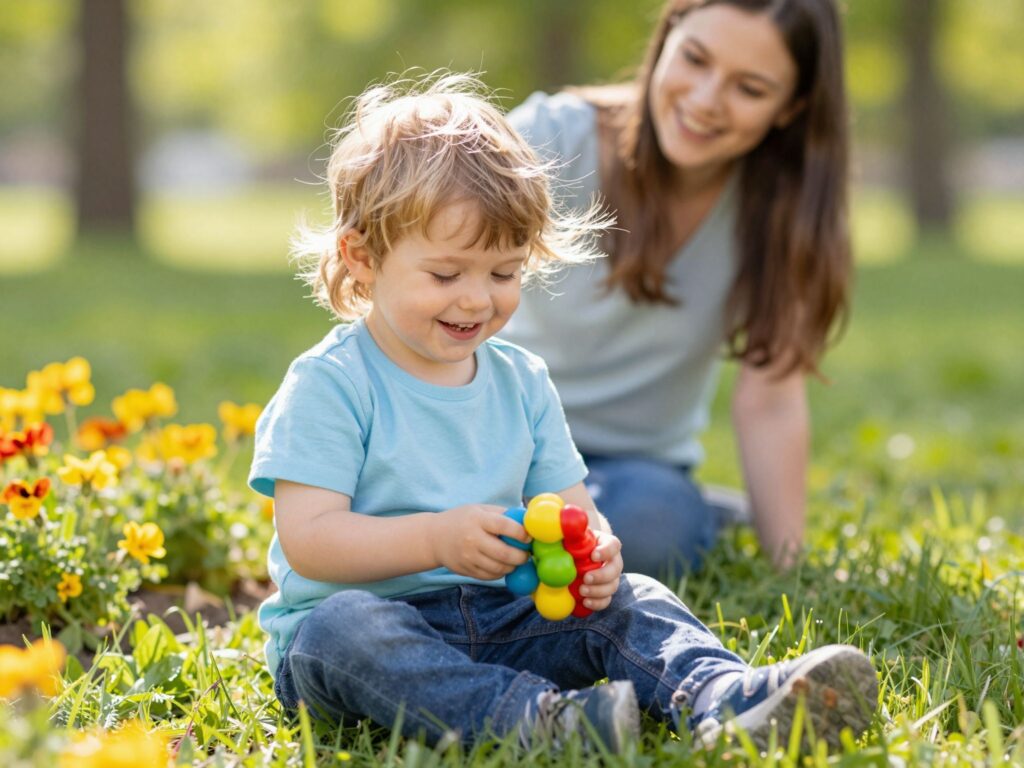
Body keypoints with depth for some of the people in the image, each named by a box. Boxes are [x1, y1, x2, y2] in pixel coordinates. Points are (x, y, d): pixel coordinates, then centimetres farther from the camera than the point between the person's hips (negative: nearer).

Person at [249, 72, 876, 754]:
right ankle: (535, 717, -53)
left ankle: (727, 697, -38)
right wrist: (436, 538, -31)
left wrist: (592, 550, -15)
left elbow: (570, 505, 10)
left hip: (496, 619, 5)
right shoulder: (329, 384, -9)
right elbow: (306, 538, -17)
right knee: (342, 628, -37)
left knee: (628, 602, -11)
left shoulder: (523, 382, 10)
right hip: (371, 619, -5)